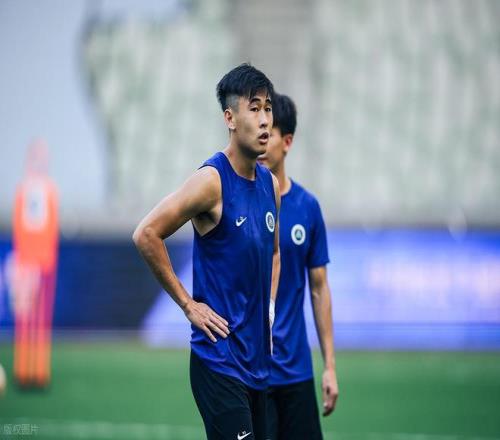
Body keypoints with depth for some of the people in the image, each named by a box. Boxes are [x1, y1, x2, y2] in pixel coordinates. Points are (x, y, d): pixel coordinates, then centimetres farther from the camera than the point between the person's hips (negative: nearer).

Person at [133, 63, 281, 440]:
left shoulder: (270, 184, 10)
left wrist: (269, 306, 14)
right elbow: (147, 234, -17)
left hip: (257, 360, 8)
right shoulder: (212, 181, -13)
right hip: (219, 359, -8)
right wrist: (188, 304, -13)